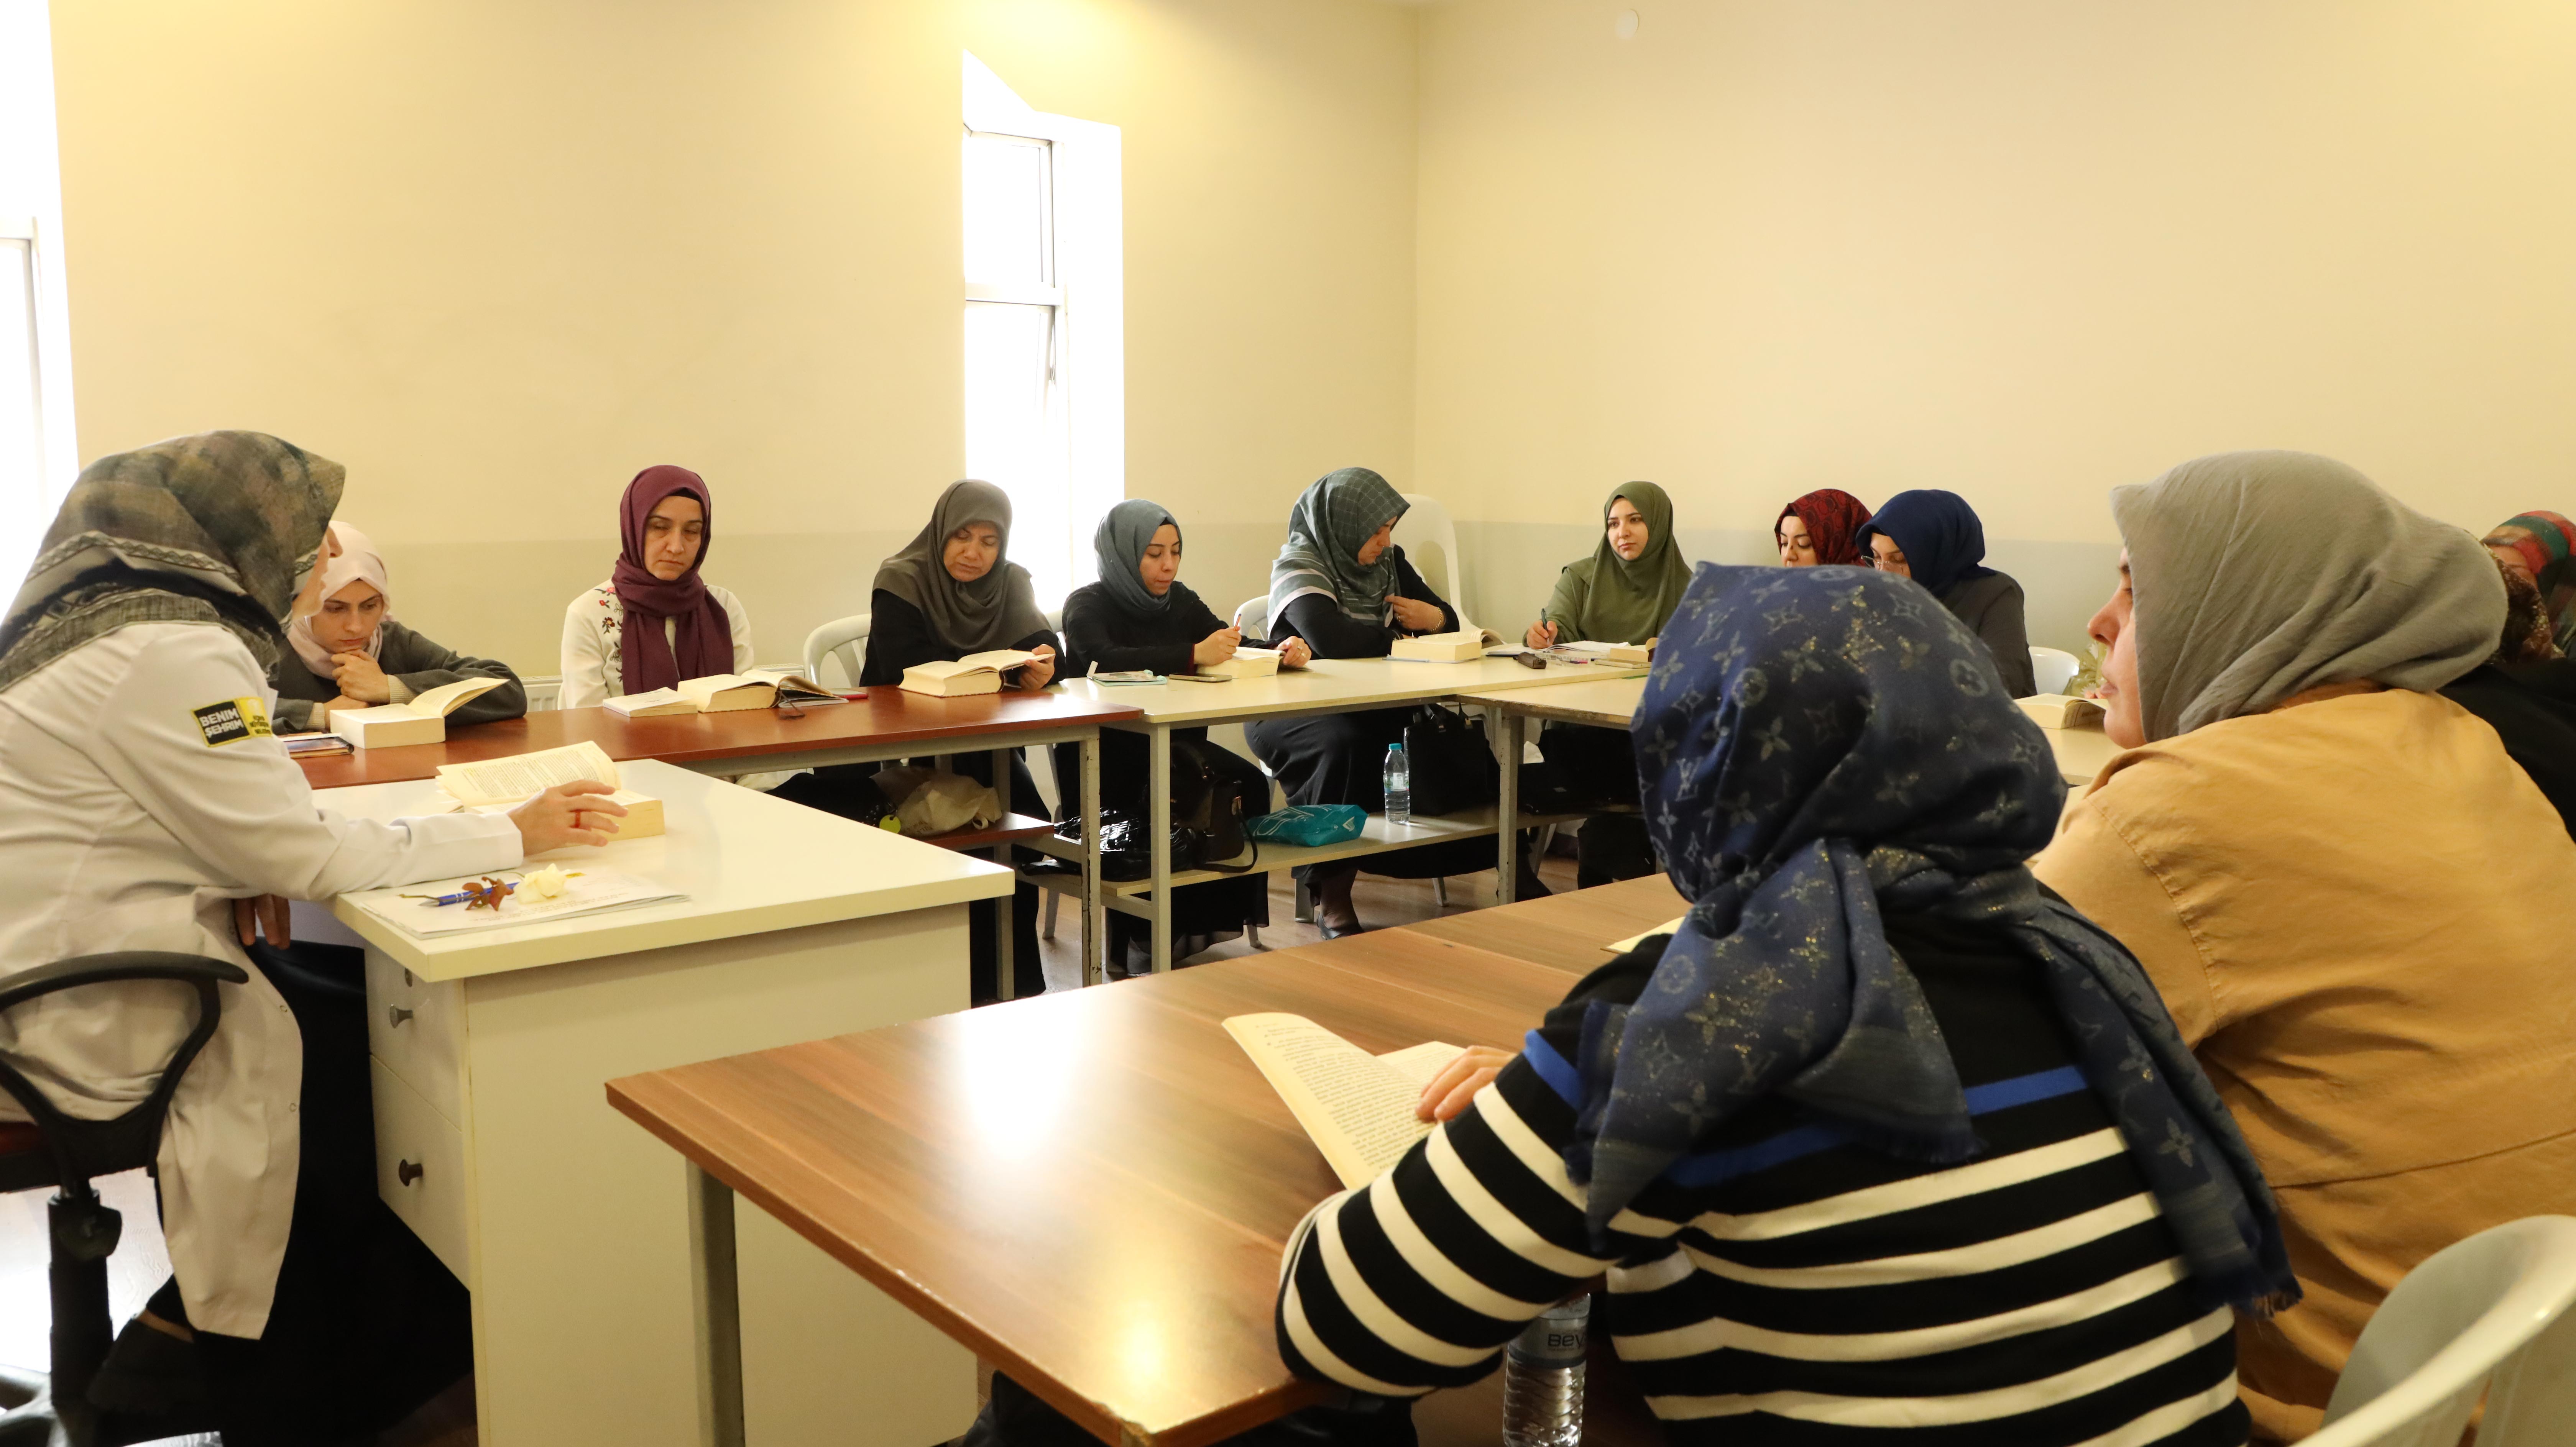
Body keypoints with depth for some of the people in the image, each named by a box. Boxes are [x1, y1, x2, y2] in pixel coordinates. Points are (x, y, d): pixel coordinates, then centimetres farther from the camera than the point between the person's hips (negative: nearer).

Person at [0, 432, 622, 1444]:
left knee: (370, 1006, 8)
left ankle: (189, 1323, 17)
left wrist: (252, 868, -3)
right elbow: (313, 855, -22)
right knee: (385, 1073, 0)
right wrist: (514, 835, -16)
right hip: (83, 1026, -9)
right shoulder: (172, 656, -22)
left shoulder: (122, 617, 9)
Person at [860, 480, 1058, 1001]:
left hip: (983, 744, 4)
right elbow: (903, 666, -21)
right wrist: (1006, 669, -29)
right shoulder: (902, 580, -9)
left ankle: (1015, 984, -7)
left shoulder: (1011, 582, 5)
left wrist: (1044, 665, -34)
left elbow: (1042, 646, -8)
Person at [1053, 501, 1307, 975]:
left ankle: (1216, 918, -11)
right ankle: (1142, 942, -17)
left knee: (1248, 785, -21)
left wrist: (1283, 650, -15)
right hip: (1103, 762, -6)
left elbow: (1233, 646, 7)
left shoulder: (1178, 600, 11)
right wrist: (1192, 655, -39)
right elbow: (1105, 659, -28)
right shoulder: (1088, 606, -7)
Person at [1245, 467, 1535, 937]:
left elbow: (1447, 619, 14)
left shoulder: (1388, 561, 9)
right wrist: (1397, 633, -13)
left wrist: (1436, 619, -12)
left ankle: (1513, 869, -1)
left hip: (1373, 706, 6)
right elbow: (1330, 639, -31)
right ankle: (1332, 902, -26)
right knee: (1346, 744, -38)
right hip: (1296, 714, -6)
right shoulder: (1298, 566, -13)